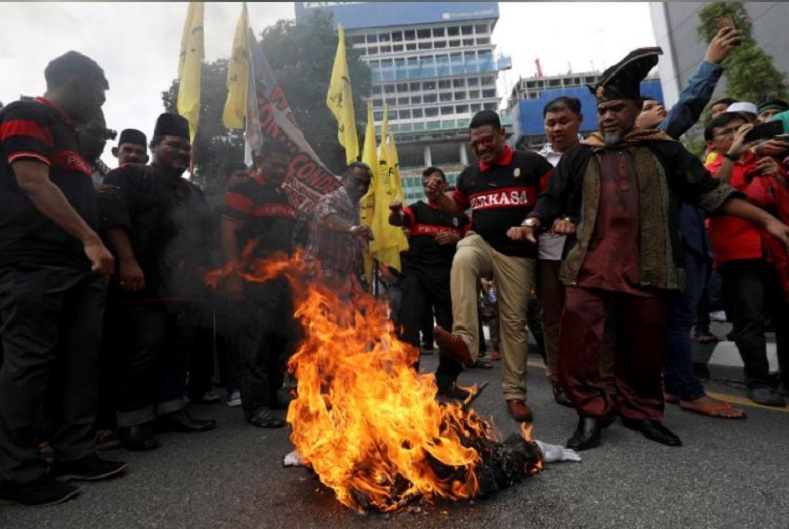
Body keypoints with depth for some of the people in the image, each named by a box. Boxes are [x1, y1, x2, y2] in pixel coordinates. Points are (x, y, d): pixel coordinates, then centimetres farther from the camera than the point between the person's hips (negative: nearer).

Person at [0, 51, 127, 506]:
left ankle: (75, 454, 16)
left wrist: (92, 247, 24)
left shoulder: (67, 132, 25)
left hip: (78, 265, 9)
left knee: (81, 362, 8)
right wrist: (90, 240, -21)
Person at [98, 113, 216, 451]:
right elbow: (111, 214, -14)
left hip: (185, 289, 7)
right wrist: (127, 261, -25)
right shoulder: (130, 177, 2)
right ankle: (133, 422, 7)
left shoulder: (193, 193, 24)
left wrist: (203, 278, 18)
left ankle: (170, 410, 23)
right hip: (145, 287, -7)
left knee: (178, 352, 11)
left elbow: (205, 238, 26)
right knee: (142, 355, -5)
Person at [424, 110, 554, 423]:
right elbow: (455, 207, 24)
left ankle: (514, 394, 14)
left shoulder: (531, 163, -1)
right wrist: (437, 196, 4)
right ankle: (465, 341, -42)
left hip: (517, 254, -2)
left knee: (514, 322, 0)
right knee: (461, 261, -36)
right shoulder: (469, 174, 12)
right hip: (480, 242, 2)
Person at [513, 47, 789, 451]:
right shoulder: (579, 157, 11)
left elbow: (711, 192, 12)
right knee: (577, 342, -9)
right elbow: (551, 200, 12)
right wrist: (529, 224, -7)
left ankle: (641, 412, 30)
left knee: (645, 345, 10)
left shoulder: (664, 152, 11)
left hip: (646, 268, 1)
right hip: (589, 266, 0)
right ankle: (591, 413, 7)